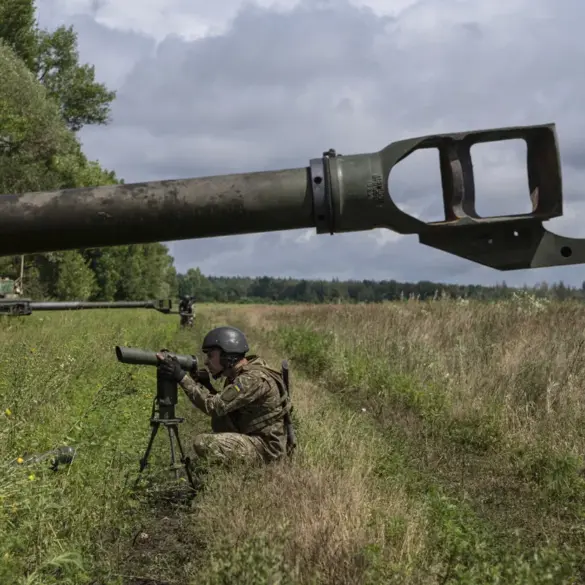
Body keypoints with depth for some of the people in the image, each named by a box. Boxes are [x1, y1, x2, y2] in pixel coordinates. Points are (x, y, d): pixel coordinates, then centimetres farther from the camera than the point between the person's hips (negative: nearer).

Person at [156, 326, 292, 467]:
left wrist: (181, 377, -26)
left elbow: (215, 406, -27)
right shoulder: (238, 374, 8)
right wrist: (198, 383, 1)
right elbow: (222, 405, 13)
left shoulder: (254, 378, -22)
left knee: (204, 443, -21)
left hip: (265, 447, -10)